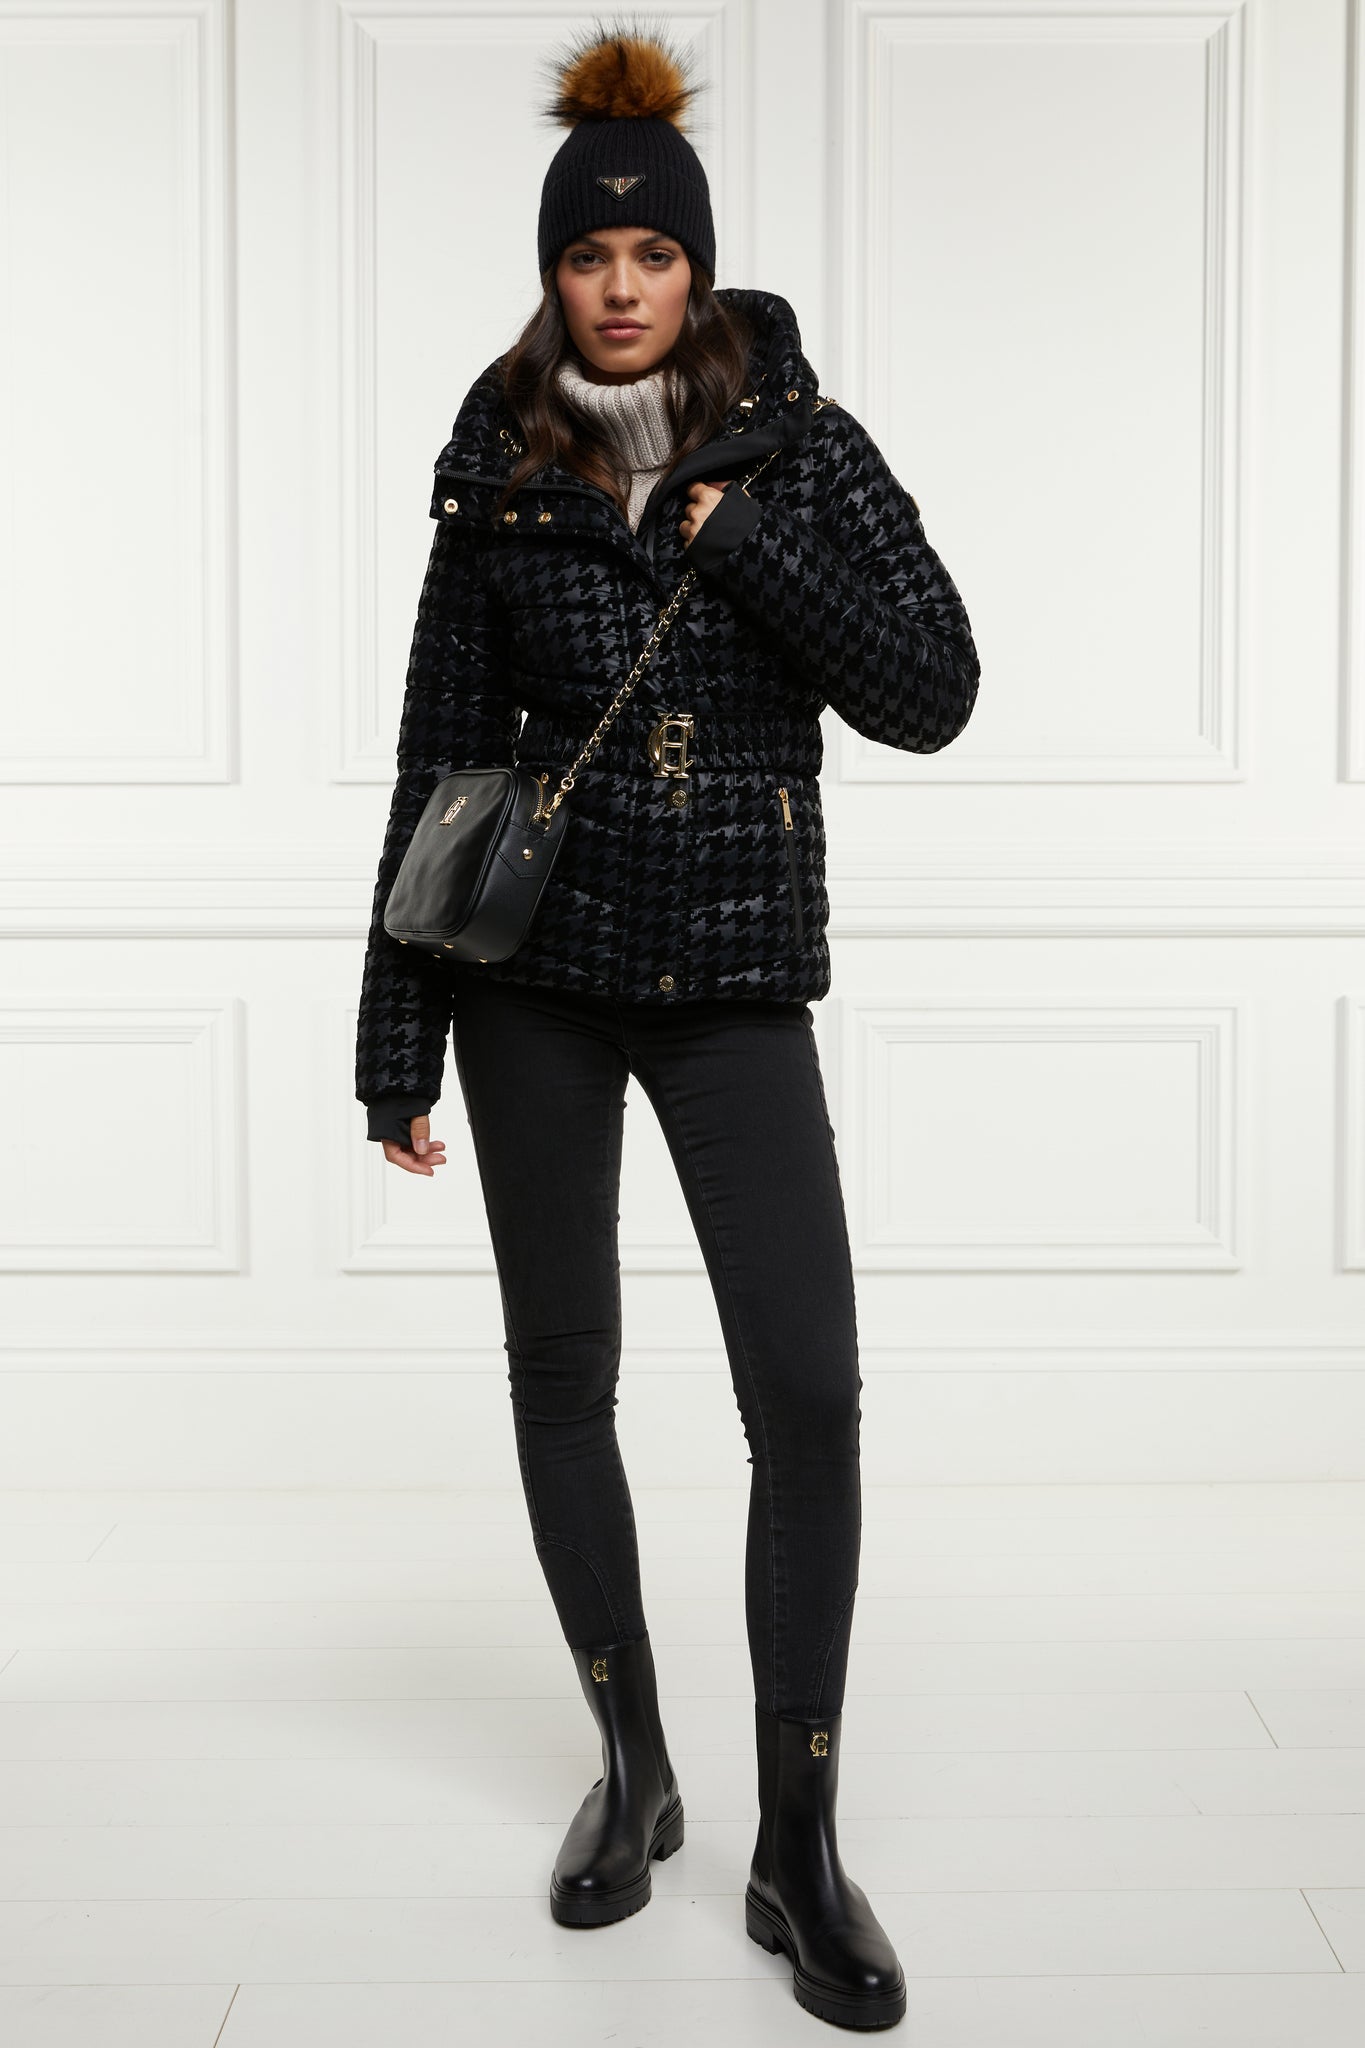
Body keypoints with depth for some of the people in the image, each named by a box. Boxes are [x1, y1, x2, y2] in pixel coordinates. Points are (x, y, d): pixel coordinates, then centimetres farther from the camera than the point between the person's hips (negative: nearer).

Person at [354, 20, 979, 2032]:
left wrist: (742, 541, -15)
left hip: (739, 972, -1)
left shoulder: (801, 445, 0)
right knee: (561, 1371, 8)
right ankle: (633, 1769, 28)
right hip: (537, 962, 2)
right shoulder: (500, 480, 2)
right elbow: (439, 762, 3)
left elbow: (934, 694, -6)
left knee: (811, 1394, -8)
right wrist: (396, 1043, 2)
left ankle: (801, 1852, 7)